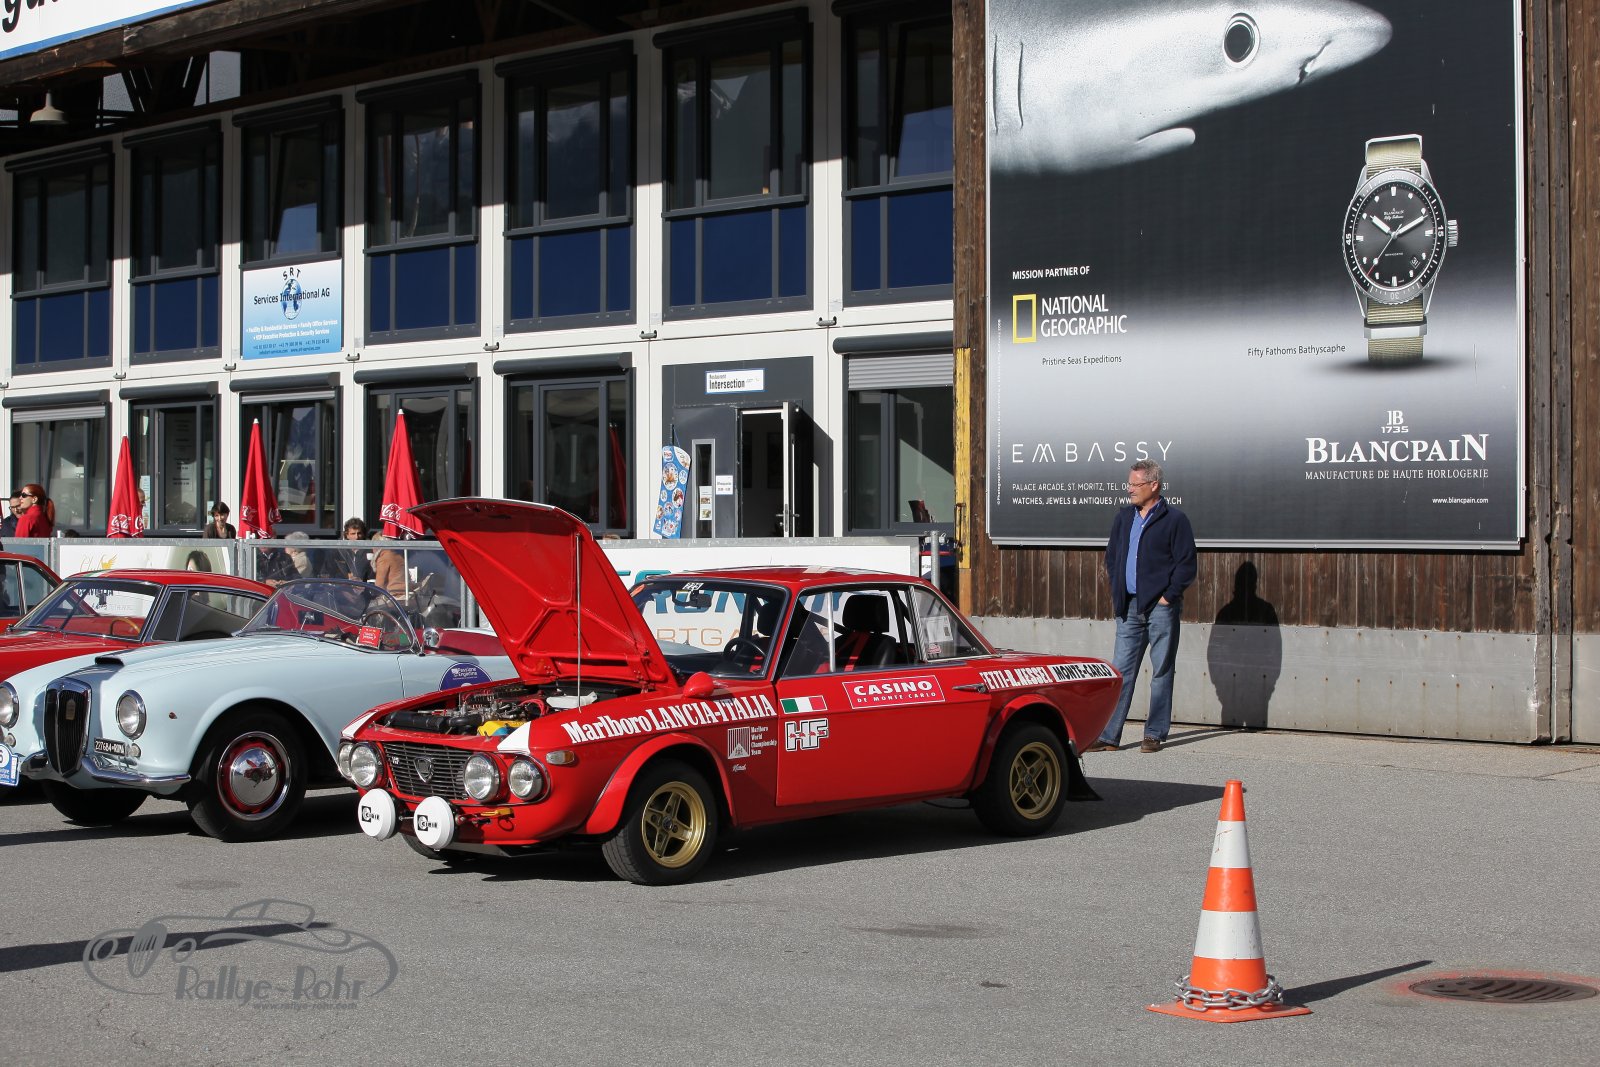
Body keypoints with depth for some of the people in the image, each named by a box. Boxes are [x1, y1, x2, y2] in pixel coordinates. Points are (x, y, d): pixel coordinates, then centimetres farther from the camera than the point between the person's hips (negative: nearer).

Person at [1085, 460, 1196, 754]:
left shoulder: (1174, 519, -5)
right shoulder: (1124, 517, 12)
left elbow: (1186, 564, -7)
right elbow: (1111, 556, 20)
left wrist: (1168, 597, -10)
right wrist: (1117, 593, 10)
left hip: (1160, 608, -5)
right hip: (1129, 607, 5)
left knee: (1162, 671, 3)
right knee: (1121, 670, 3)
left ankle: (1155, 734, 10)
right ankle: (1108, 736, 4)